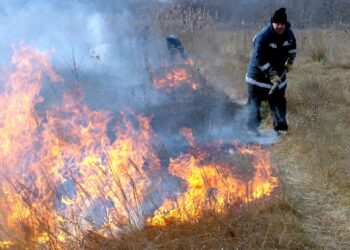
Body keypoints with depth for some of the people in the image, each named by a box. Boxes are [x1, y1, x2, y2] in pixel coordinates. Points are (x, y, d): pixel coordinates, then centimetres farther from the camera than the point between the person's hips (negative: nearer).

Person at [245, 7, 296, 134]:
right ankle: (252, 128, 11)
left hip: (278, 74, 5)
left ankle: (280, 127, 20)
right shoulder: (263, 36, -26)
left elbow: (292, 49, 15)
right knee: (254, 102, 1)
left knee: (278, 101, 11)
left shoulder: (288, 34, -6)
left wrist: (289, 64, 3)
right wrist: (272, 75, -28)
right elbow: (259, 58, -27)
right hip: (259, 73, -5)